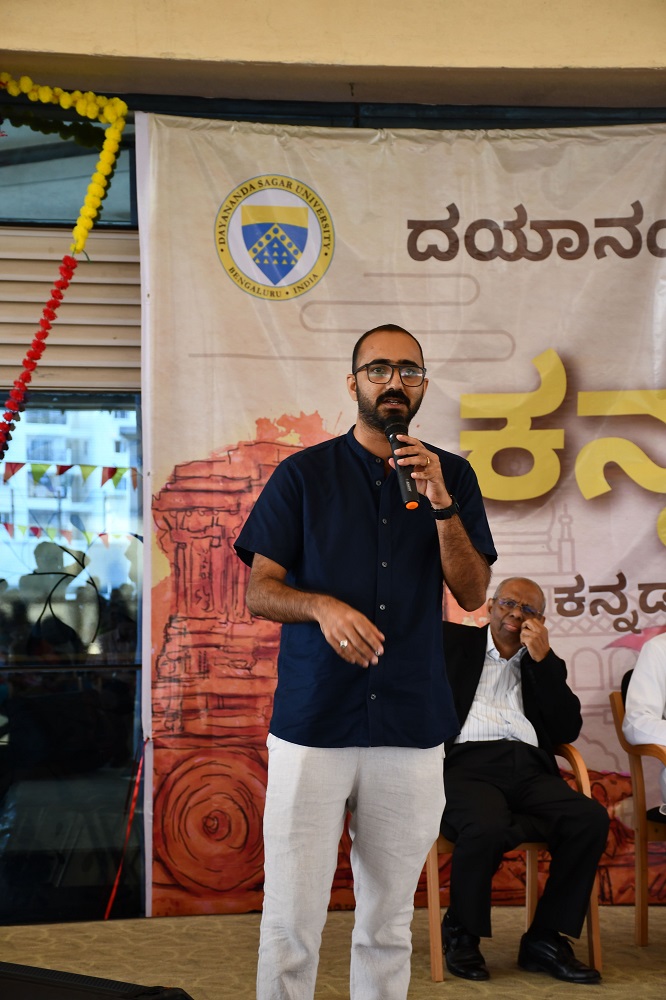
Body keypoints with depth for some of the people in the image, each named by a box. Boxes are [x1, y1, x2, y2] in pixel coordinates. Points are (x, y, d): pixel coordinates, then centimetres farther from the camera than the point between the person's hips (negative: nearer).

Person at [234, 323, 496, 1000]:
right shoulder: (304, 474, 4)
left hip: (412, 729, 2)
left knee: (389, 922, 10)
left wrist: (441, 504, -11)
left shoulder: (451, 477, 10)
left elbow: (473, 593, 3)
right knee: (291, 919, -2)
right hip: (312, 724, -2)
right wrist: (323, 606, -20)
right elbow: (257, 590, 0)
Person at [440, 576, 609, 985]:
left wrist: (542, 659, 6)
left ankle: (546, 938, -9)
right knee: (486, 826, -36)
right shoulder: (453, 641, 18)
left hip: (528, 769, 4)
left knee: (592, 818, -24)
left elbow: (568, 730, 11)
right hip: (468, 763, -4)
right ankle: (461, 934, -7)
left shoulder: (544, 663, 26)